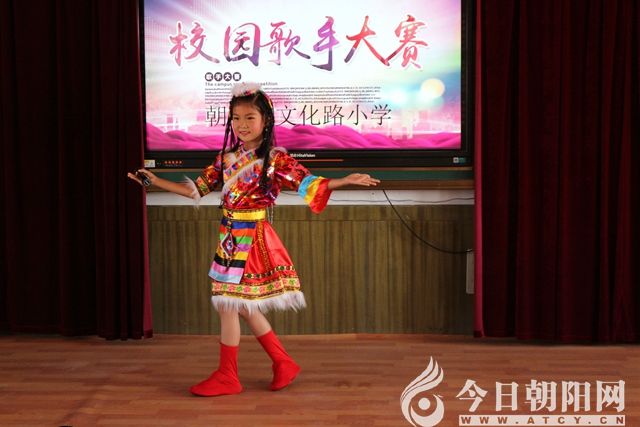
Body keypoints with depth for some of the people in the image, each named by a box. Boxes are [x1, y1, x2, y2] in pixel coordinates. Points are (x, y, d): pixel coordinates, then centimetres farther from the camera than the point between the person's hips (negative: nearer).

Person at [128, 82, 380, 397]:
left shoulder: (275, 158, -9)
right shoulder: (226, 158, 8)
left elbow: (309, 184, -12)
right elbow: (197, 189, 15)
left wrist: (345, 181, -26)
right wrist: (156, 181, 14)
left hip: (253, 239, -6)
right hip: (231, 239, 7)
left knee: (228, 304, -2)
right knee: (244, 306, 12)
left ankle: (226, 376, 14)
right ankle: (283, 363, 26)